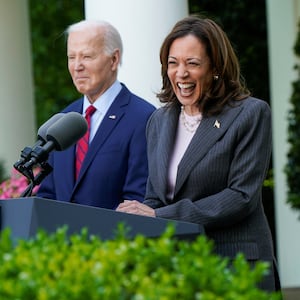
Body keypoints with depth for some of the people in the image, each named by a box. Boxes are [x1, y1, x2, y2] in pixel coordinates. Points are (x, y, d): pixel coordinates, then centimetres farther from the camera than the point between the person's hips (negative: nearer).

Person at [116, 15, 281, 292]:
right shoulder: (159, 121, 14)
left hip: (236, 269, -5)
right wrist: (133, 218, -7)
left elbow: (242, 197, -12)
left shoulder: (251, 114, -4)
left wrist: (160, 217, -17)